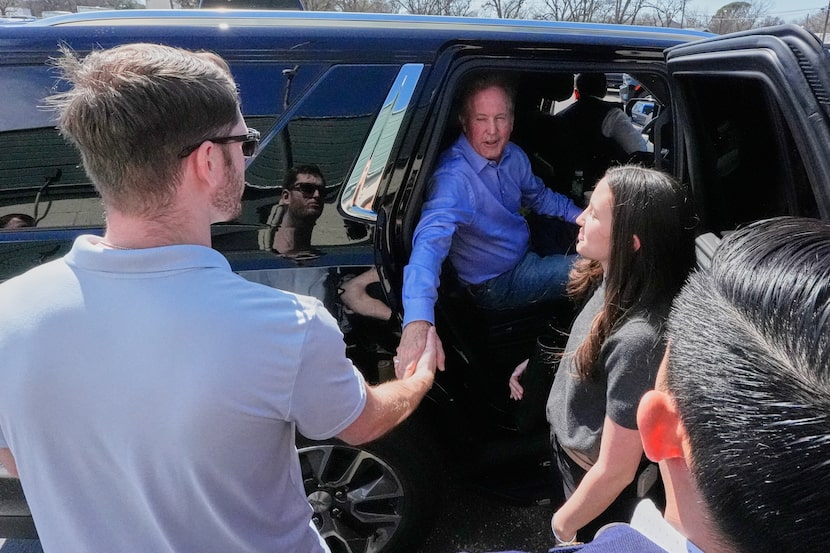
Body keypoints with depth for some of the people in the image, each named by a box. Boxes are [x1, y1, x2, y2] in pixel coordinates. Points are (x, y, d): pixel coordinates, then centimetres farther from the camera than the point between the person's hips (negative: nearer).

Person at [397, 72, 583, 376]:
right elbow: (430, 241, -48)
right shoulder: (453, 177, -33)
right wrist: (417, 322, -63)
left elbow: (540, 196, 15)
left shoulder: (513, 156, -7)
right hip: (497, 283, -8)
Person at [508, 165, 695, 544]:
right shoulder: (613, 278, -15)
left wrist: (564, 523, -13)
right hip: (570, 451, 6)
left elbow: (615, 472, -28)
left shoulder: (637, 339, -39)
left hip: (600, 496, -6)